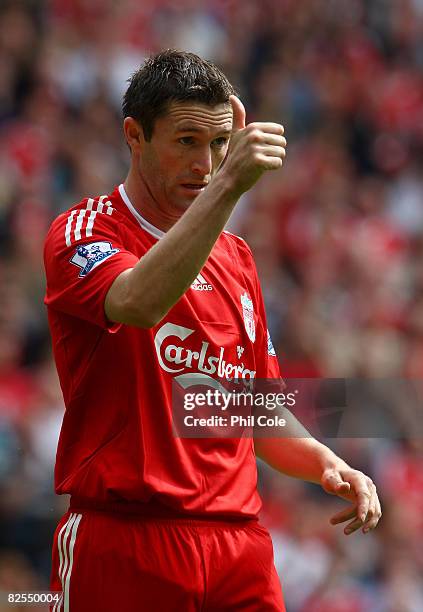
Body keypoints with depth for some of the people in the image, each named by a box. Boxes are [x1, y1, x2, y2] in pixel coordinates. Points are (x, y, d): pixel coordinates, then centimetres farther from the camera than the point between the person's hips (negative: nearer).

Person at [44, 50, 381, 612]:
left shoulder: (234, 257, 18)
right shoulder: (83, 231, -2)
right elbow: (138, 303, -26)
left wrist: (326, 463, 3)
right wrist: (229, 186, -33)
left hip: (240, 546, 5)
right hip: (124, 546, -5)